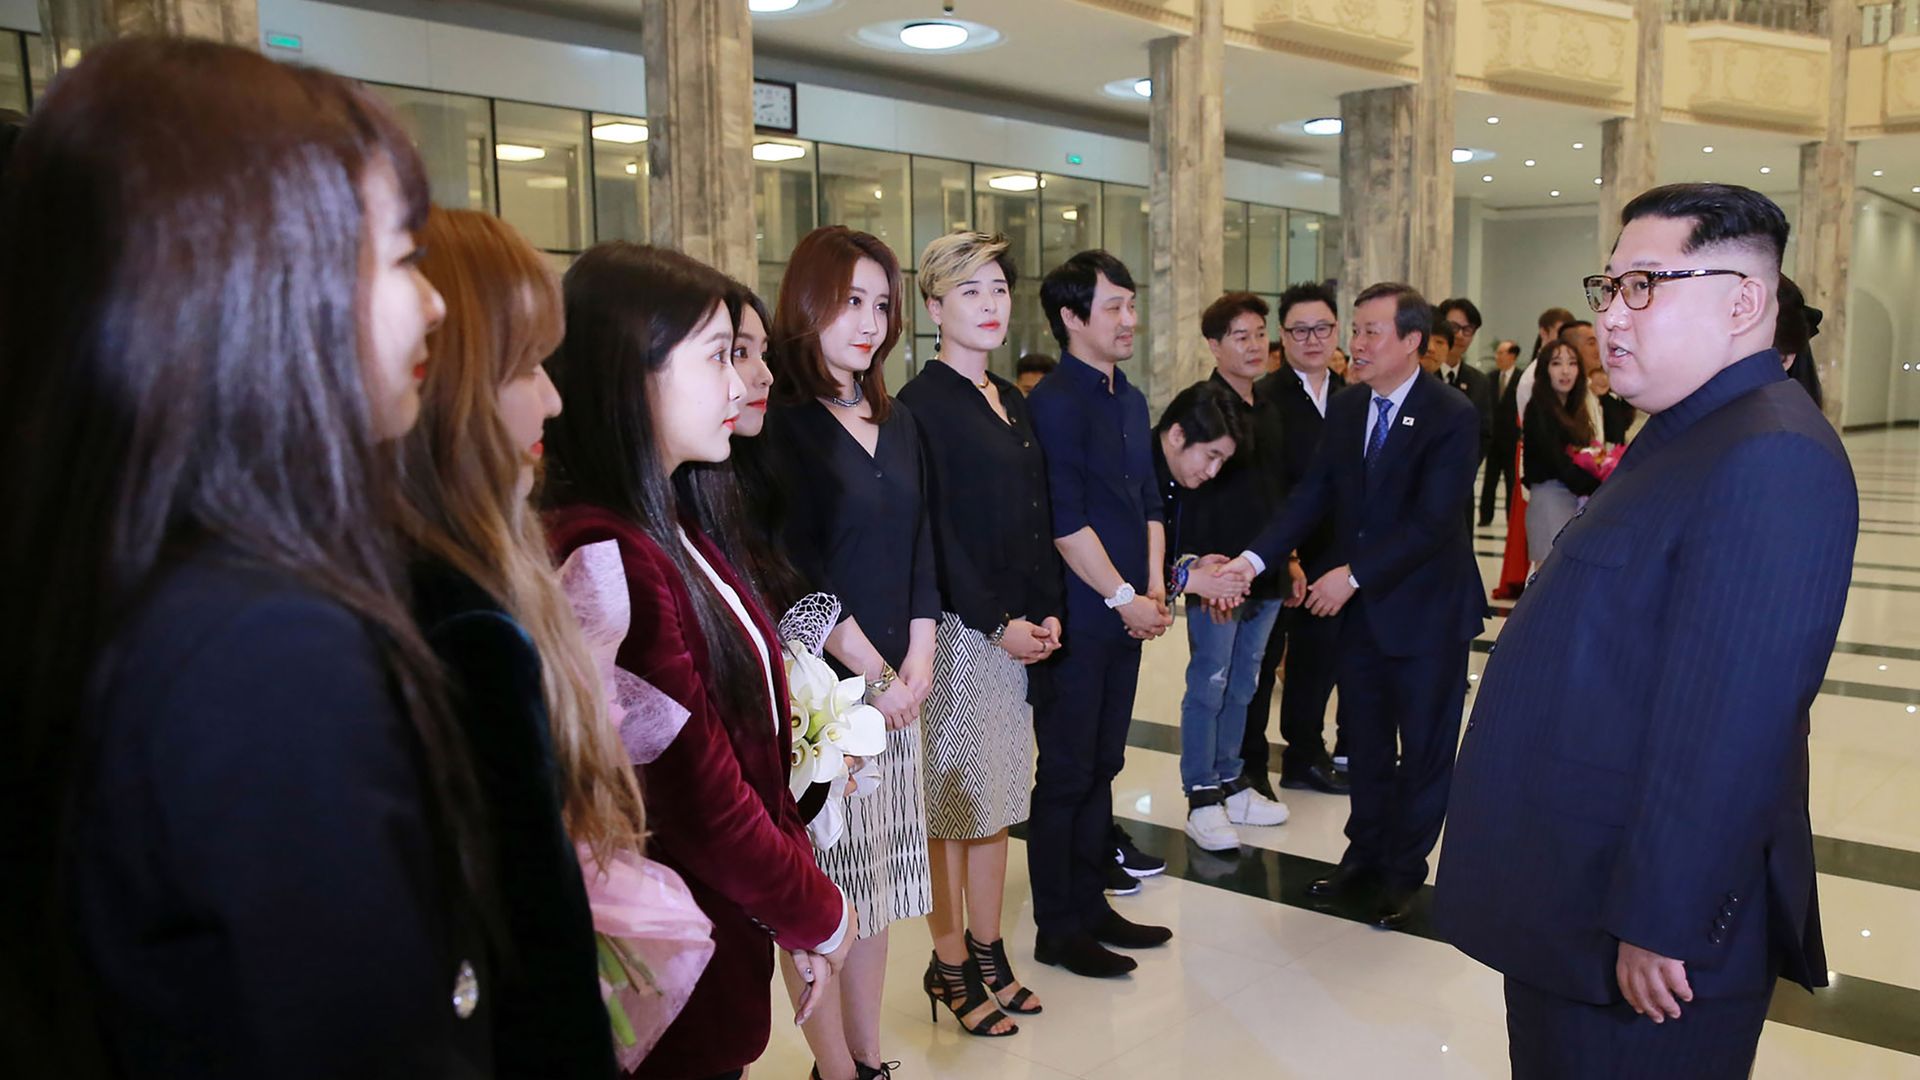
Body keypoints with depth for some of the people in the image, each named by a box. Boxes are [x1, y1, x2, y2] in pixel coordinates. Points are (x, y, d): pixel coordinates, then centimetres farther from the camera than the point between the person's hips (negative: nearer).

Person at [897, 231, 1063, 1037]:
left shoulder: (1010, 399, 14)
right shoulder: (922, 404, -9)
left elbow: (1035, 517, 14)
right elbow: (933, 533, -13)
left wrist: (1046, 611, 3)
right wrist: (996, 623, -14)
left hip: (1020, 625, 7)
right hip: (958, 627, -7)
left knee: (997, 793, 13)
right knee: (955, 797, 2)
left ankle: (989, 951, 25)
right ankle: (951, 962, 16)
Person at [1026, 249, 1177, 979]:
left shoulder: (1130, 400, 13)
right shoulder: (1055, 403, -13)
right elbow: (1066, 520, -17)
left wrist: (1154, 584, 4)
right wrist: (1123, 597, -14)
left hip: (1125, 615, 8)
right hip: (1077, 620, -8)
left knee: (1102, 767, 16)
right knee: (1066, 774, 2)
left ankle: (1091, 905, 28)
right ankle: (1057, 930, 14)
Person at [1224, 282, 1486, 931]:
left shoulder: (1452, 417, -16)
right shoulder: (1345, 411, 3)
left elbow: (1432, 520, -22)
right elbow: (1313, 496, -1)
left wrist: (1354, 574, -25)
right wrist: (1256, 557, -14)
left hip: (1426, 609, -5)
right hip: (1359, 607, 6)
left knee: (1424, 748, 10)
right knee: (1365, 743, 17)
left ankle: (1404, 871, 25)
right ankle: (1365, 854, 33)